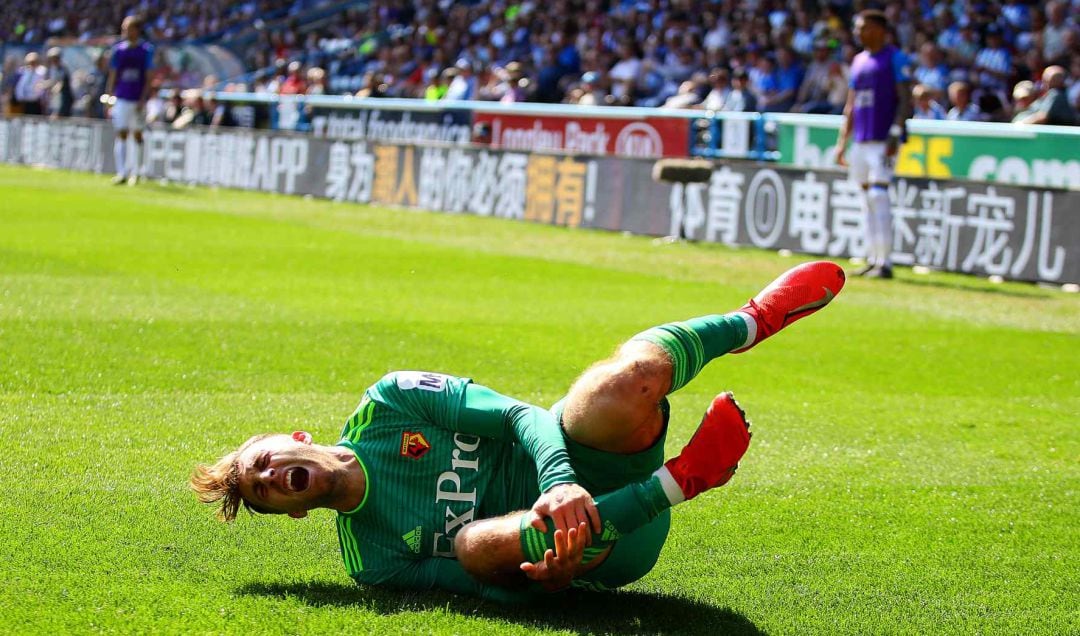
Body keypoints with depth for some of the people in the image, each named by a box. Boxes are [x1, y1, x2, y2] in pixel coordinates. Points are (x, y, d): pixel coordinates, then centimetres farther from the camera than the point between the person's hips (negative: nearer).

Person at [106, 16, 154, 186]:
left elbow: (149, 78, -3)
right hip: (121, 99, 1)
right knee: (121, 134, -4)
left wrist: (143, 100, -11)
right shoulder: (118, 49, 6)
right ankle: (121, 172, -5)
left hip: (138, 100, -1)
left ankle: (134, 172, 13)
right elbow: (112, 76, 9)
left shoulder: (146, 50, -1)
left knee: (137, 134, 5)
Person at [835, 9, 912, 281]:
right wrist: (842, 141, 16)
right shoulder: (859, 61, 17)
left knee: (878, 196, -13)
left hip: (884, 140, -8)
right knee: (869, 199, 9)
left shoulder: (895, 58, -5)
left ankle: (885, 262, -13)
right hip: (861, 141, 8)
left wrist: (895, 133, -21)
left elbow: (905, 100, -11)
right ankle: (873, 259, 12)